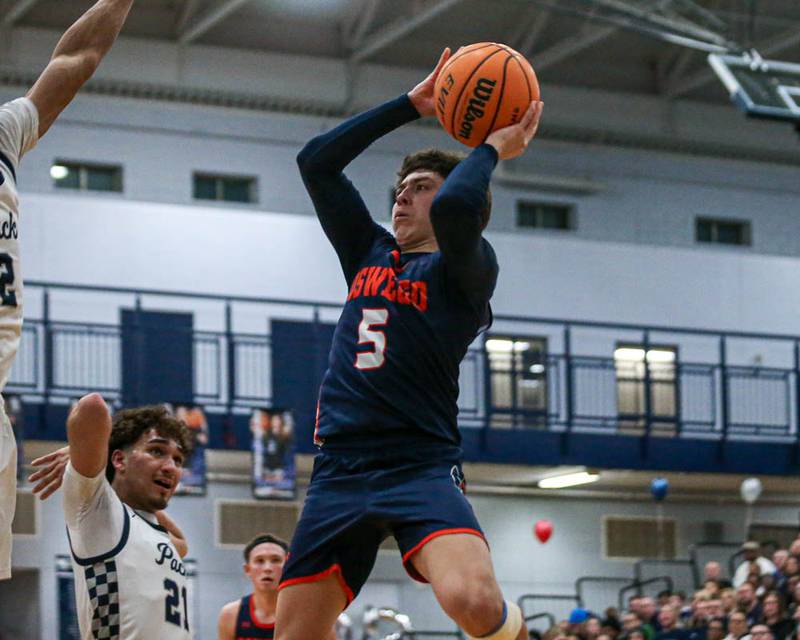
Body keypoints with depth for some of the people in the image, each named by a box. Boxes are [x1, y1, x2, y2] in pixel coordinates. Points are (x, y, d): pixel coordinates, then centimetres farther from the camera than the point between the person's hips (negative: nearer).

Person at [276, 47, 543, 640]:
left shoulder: (464, 270, 3)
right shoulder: (369, 254, 21)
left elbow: (455, 207, -20)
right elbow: (316, 162, 20)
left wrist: (491, 150, -1)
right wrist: (412, 106, 19)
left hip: (422, 465, -6)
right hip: (339, 470, 6)